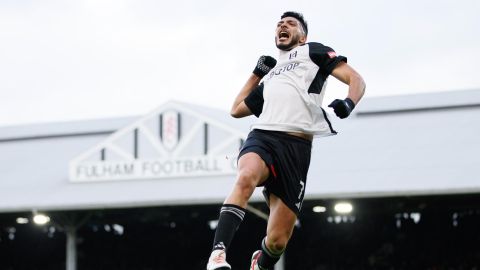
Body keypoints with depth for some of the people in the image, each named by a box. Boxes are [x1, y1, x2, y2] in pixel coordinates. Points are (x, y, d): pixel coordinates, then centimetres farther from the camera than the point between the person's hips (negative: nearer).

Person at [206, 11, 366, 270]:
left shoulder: (313, 51, 21)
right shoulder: (269, 77, 35)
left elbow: (356, 80, 10)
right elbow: (236, 109, 45)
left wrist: (348, 103, -13)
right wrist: (257, 72, 37)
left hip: (296, 148, -3)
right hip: (262, 136, 3)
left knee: (277, 240, -4)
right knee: (246, 178, -37)